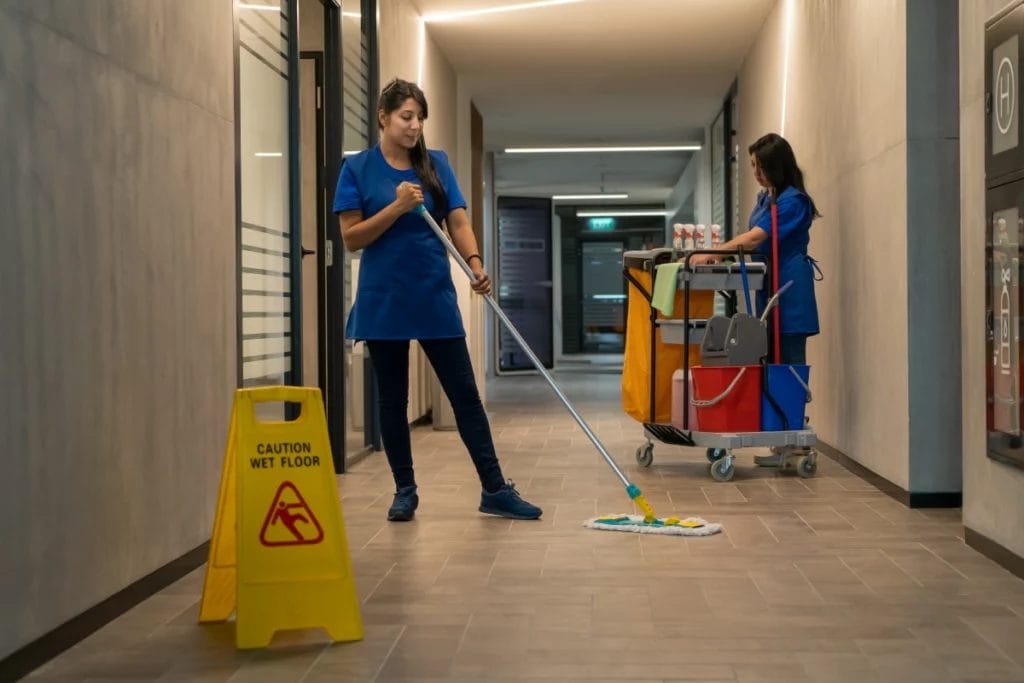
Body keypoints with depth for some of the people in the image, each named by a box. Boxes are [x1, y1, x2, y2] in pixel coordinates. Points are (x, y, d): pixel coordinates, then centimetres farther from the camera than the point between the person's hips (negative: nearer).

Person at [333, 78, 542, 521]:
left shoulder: (436, 164, 5)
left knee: (464, 393, 1)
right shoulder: (358, 168, -2)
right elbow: (351, 238, -6)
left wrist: (475, 263, -20)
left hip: (435, 298, 2)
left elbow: (458, 222, -2)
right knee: (392, 399, 7)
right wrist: (398, 207, -17)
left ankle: (495, 490, 5)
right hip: (383, 301, -2)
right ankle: (405, 490, 19)